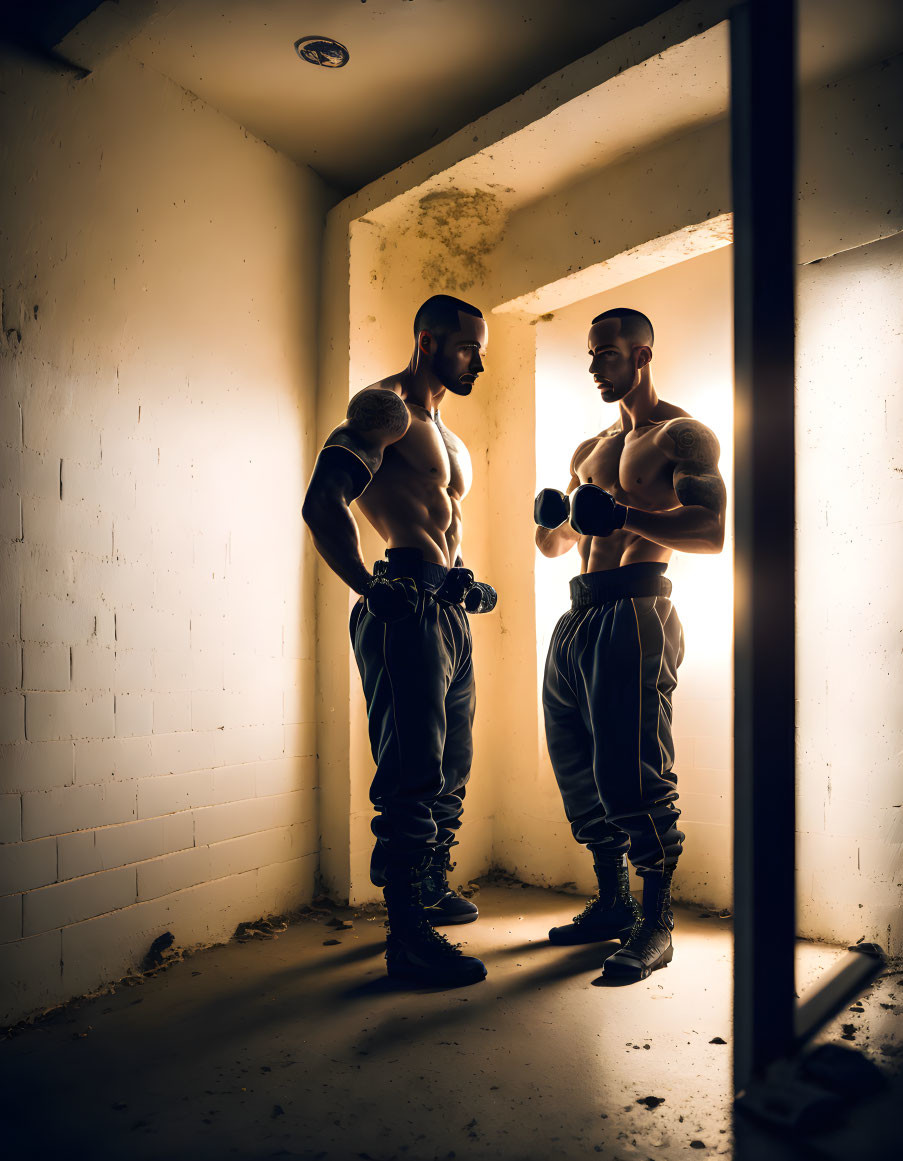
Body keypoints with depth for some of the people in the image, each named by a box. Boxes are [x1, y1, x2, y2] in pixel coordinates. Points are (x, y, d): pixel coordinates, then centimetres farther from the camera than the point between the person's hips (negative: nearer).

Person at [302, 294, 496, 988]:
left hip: (450, 613, 10)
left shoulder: (446, 436, 26)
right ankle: (408, 935, 4)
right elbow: (323, 502, -19)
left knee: (450, 768, 18)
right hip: (406, 610, -10)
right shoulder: (385, 407, -6)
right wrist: (369, 588, -17)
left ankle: (434, 891, 35)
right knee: (414, 774, -7)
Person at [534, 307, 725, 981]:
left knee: (634, 772, -8)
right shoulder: (590, 451, 25)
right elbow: (557, 544, 27)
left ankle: (656, 926, 8)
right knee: (579, 768, 11)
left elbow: (714, 531, -13)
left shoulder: (682, 435, 2)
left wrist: (622, 516, -22)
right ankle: (613, 905, 26)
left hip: (633, 611, -8)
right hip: (578, 617, 8)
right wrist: (553, 521, 4)